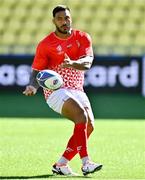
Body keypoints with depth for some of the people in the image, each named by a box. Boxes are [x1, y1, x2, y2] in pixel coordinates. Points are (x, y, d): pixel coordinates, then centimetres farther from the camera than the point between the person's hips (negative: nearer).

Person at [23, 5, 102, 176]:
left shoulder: (83, 38, 2)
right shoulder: (45, 44, -5)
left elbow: (87, 63, -14)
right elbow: (37, 70, -1)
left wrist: (72, 63, -35)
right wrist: (33, 86, -22)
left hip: (77, 90, 5)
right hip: (56, 90, -5)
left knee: (89, 126, -10)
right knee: (82, 117, -27)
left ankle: (61, 164, 0)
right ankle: (85, 162, -31)